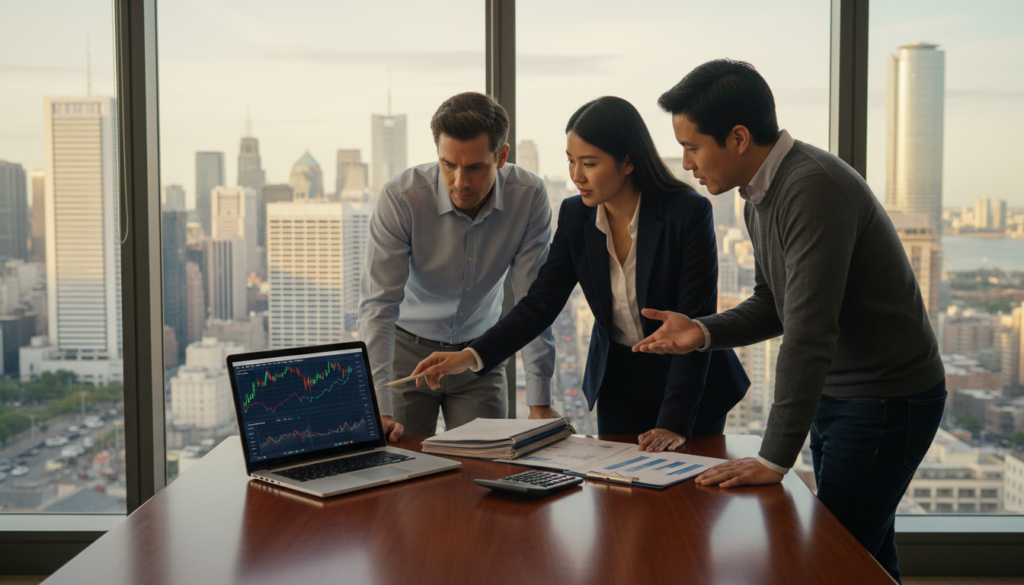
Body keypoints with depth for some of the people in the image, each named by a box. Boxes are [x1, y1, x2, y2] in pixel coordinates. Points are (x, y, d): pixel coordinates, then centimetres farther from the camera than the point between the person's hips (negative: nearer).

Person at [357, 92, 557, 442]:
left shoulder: (529, 198, -19)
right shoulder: (400, 198, -25)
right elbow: (378, 305, -27)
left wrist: (540, 403, -20)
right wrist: (378, 409, -35)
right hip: (408, 347, -2)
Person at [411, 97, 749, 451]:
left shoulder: (689, 213, -21)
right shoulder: (575, 216, -7)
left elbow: (695, 323, -21)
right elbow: (541, 304, -8)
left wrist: (674, 423, -24)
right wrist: (471, 356, -22)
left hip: (692, 381, -3)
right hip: (618, 380, 4)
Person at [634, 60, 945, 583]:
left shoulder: (813, 187, -26)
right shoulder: (762, 197, 5)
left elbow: (810, 330, -30)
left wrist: (775, 459, -28)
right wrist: (705, 332, -5)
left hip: (886, 400, -9)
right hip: (834, 396, 9)